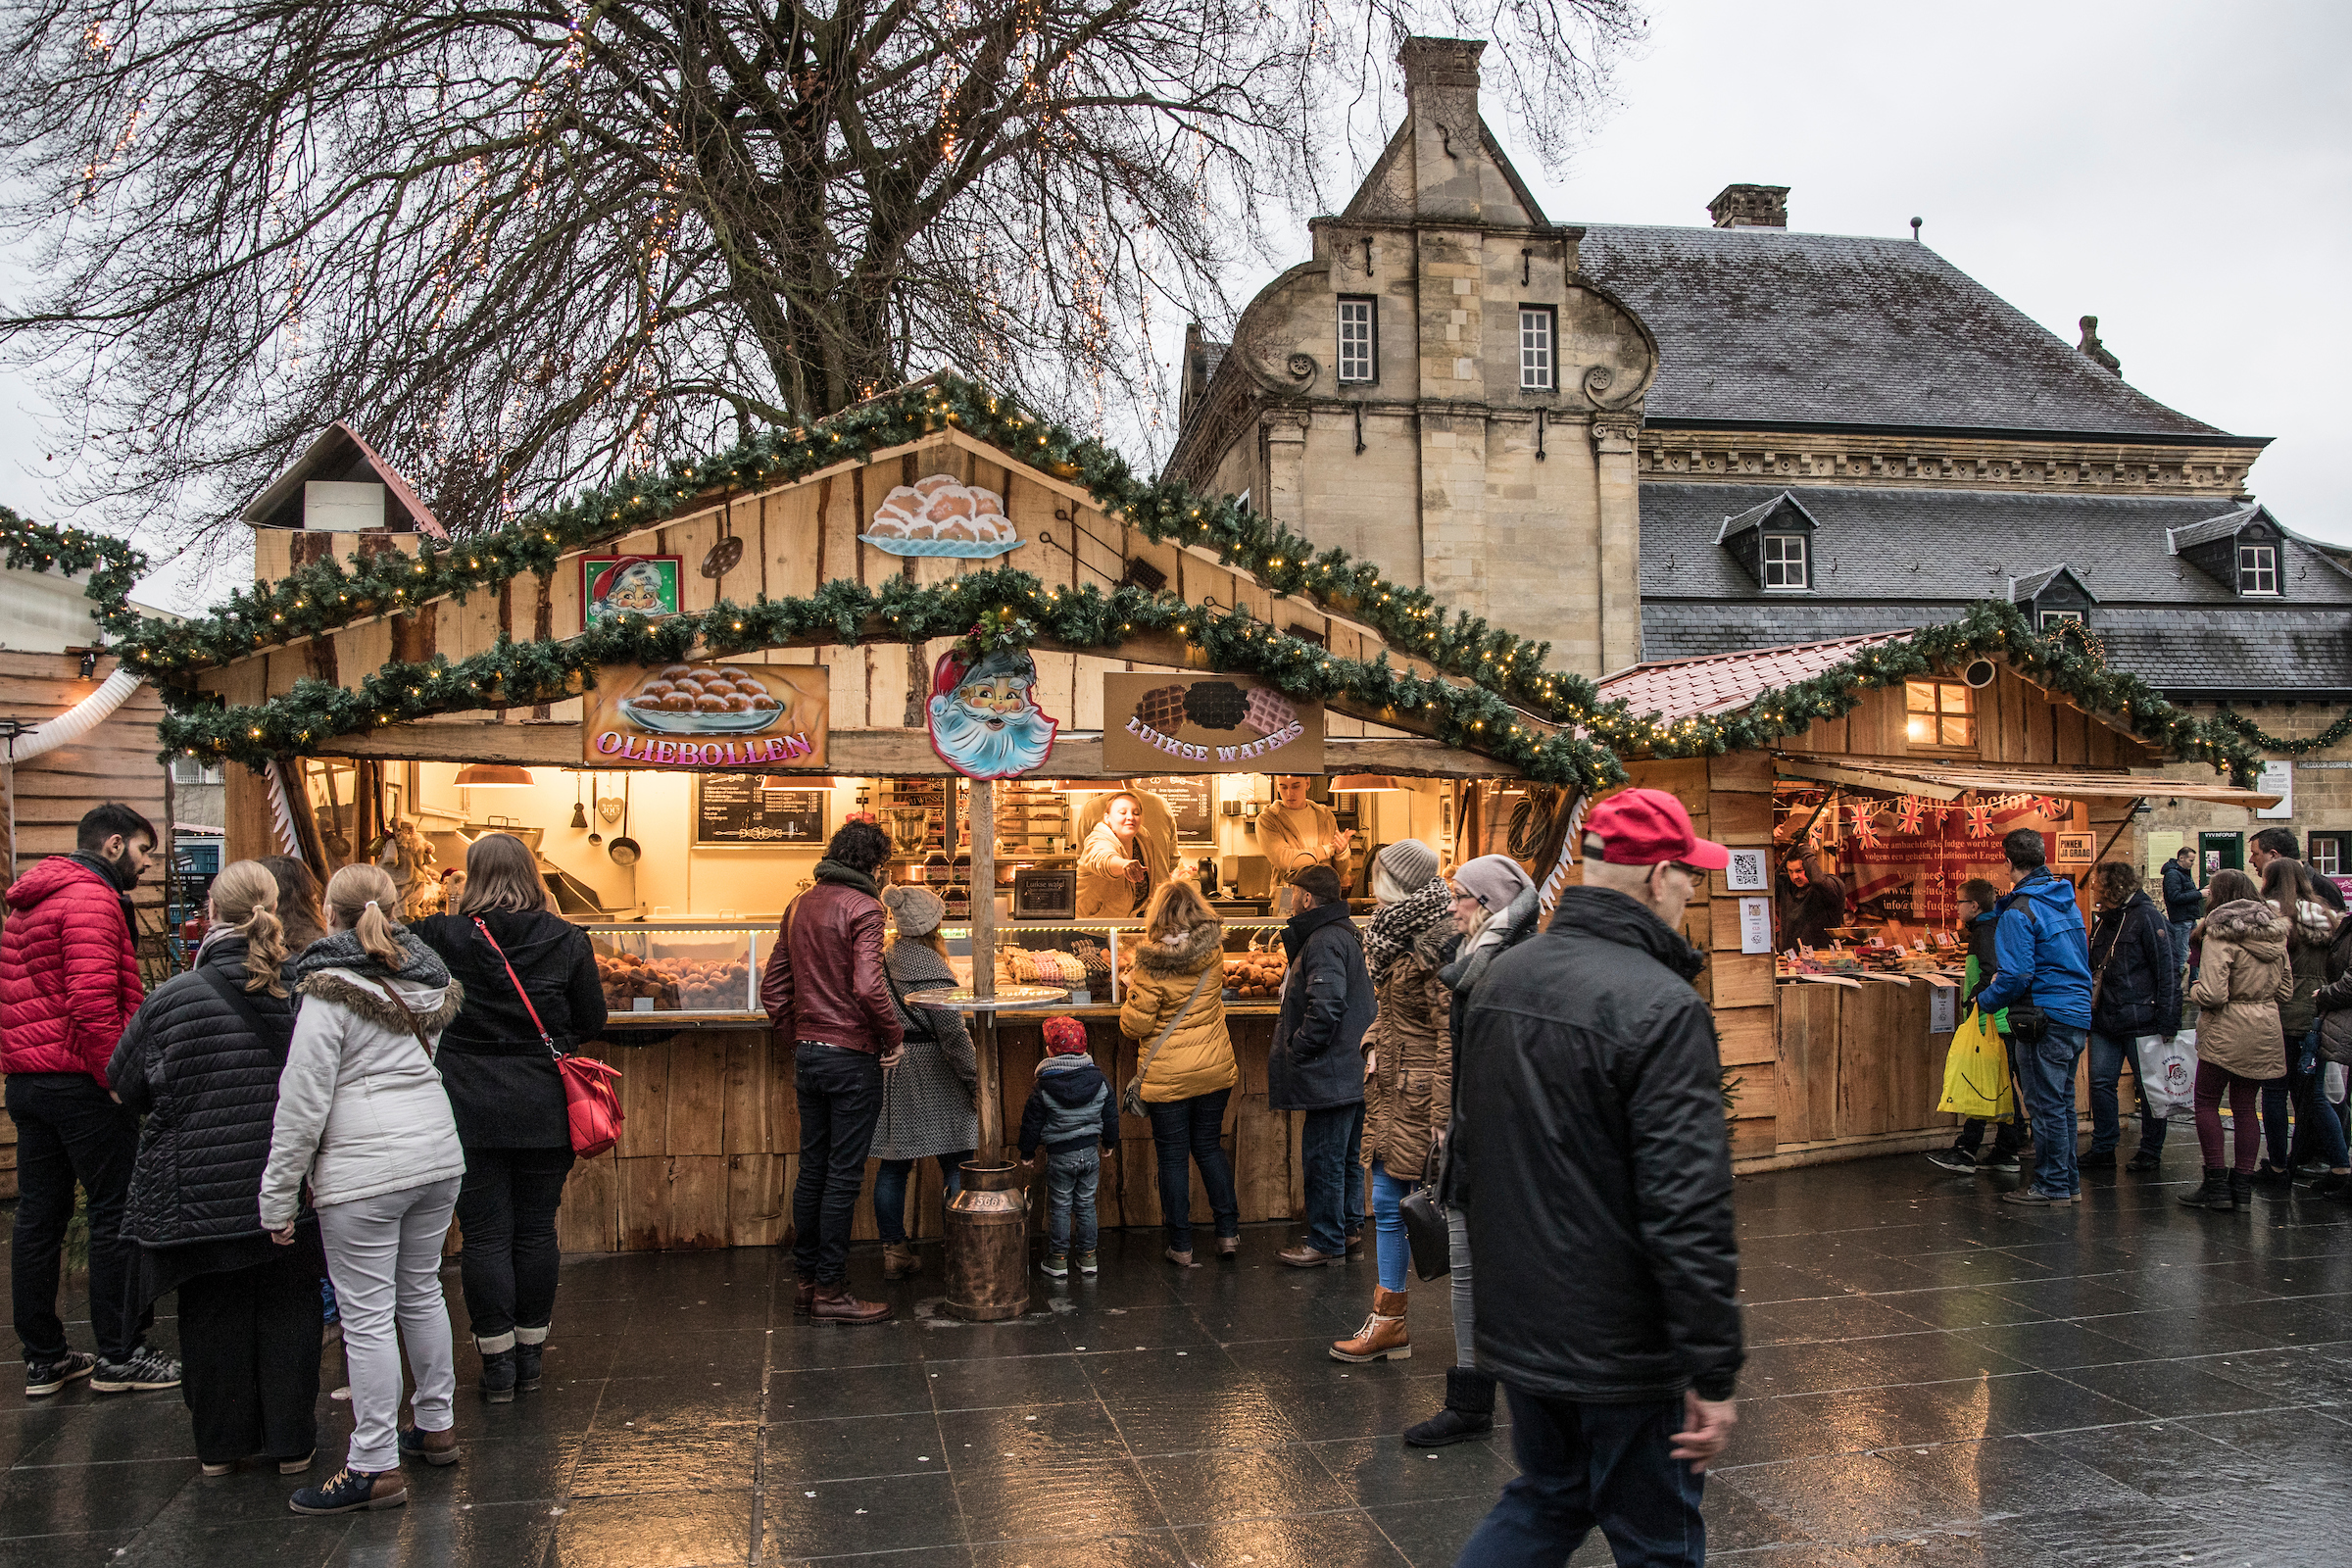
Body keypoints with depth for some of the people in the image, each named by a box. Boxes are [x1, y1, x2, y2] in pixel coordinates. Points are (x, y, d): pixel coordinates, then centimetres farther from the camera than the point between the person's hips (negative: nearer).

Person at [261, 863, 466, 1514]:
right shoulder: (426, 978, 12)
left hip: (363, 1170, -7)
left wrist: (278, 1196, -7)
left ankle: (375, 1467, 4)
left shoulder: (330, 989, -11)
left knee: (367, 1315, -1)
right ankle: (436, 1425, 31)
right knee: (422, 1292, 20)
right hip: (437, 1154, 8)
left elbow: (303, 1100, -12)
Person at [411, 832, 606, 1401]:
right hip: (545, 1110, 2)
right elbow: (592, 1021, 3)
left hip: (469, 1110, -1)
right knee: (536, 1230, 12)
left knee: (484, 1234, 6)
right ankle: (529, 1356, 21)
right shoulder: (567, 940, -3)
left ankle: (497, 1362, 10)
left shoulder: (438, 937, -7)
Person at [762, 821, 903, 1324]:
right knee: (843, 1175, -1)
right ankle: (830, 1290, 4)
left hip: (807, 1052, 7)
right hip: (852, 1056, -7)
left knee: (812, 1169, 14)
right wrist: (895, 1035, -10)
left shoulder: (799, 907, 11)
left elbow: (772, 989, 13)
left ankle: (806, 1279, 22)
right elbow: (868, 987, -23)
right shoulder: (862, 907, -12)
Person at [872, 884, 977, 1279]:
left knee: (893, 1164, 10)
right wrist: (975, 1081, -10)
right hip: (931, 1074, -7)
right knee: (956, 1163, 1)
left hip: (891, 1072, 8)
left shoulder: (884, 961, 8)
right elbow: (952, 1033, -16)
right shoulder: (929, 966, -15)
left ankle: (894, 1251, 16)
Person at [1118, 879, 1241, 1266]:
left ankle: (1180, 1245, 13)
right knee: (1209, 1147, 18)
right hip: (1214, 1068, 4)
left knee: (1173, 1157, 7)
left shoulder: (1152, 963, -18)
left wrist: (1131, 988, 5)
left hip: (1167, 1075, -4)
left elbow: (1135, 1024, -13)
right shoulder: (1213, 953, -3)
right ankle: (1228, 1232, 21)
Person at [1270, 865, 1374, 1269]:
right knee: (1345, 1154, 19)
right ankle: (1349, 1225, 30)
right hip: (1352, 1068, 10)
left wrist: (1296, 1050, -17)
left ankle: (1326, 1243, 5)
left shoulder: (1324, 941, -17)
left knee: (1324, 1158, -2)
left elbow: (1325, 1007, -26)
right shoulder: (1345, 933, 16)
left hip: (1332, 1070, -10)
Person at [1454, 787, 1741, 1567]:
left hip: (1515, 1326, 8)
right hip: (1620, 1349, -7)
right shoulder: (1663, 1008, -22)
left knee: (1544, 1502, 25)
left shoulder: (1502, 977, 4)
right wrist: (1714, 1372, -18)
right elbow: (1689, 1211, -25)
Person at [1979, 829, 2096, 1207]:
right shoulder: (2068, 902, 12)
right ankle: (2068, 1181, 23)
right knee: (2062, 1102, 16)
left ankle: (2051, 1185, 5)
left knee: (2045, 1105, -1)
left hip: (2046, 1019, -9)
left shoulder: (2018, 912, -15)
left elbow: (2016, 975, -20)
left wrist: (1986, 1000, -2)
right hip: (2078, 1013, 9)